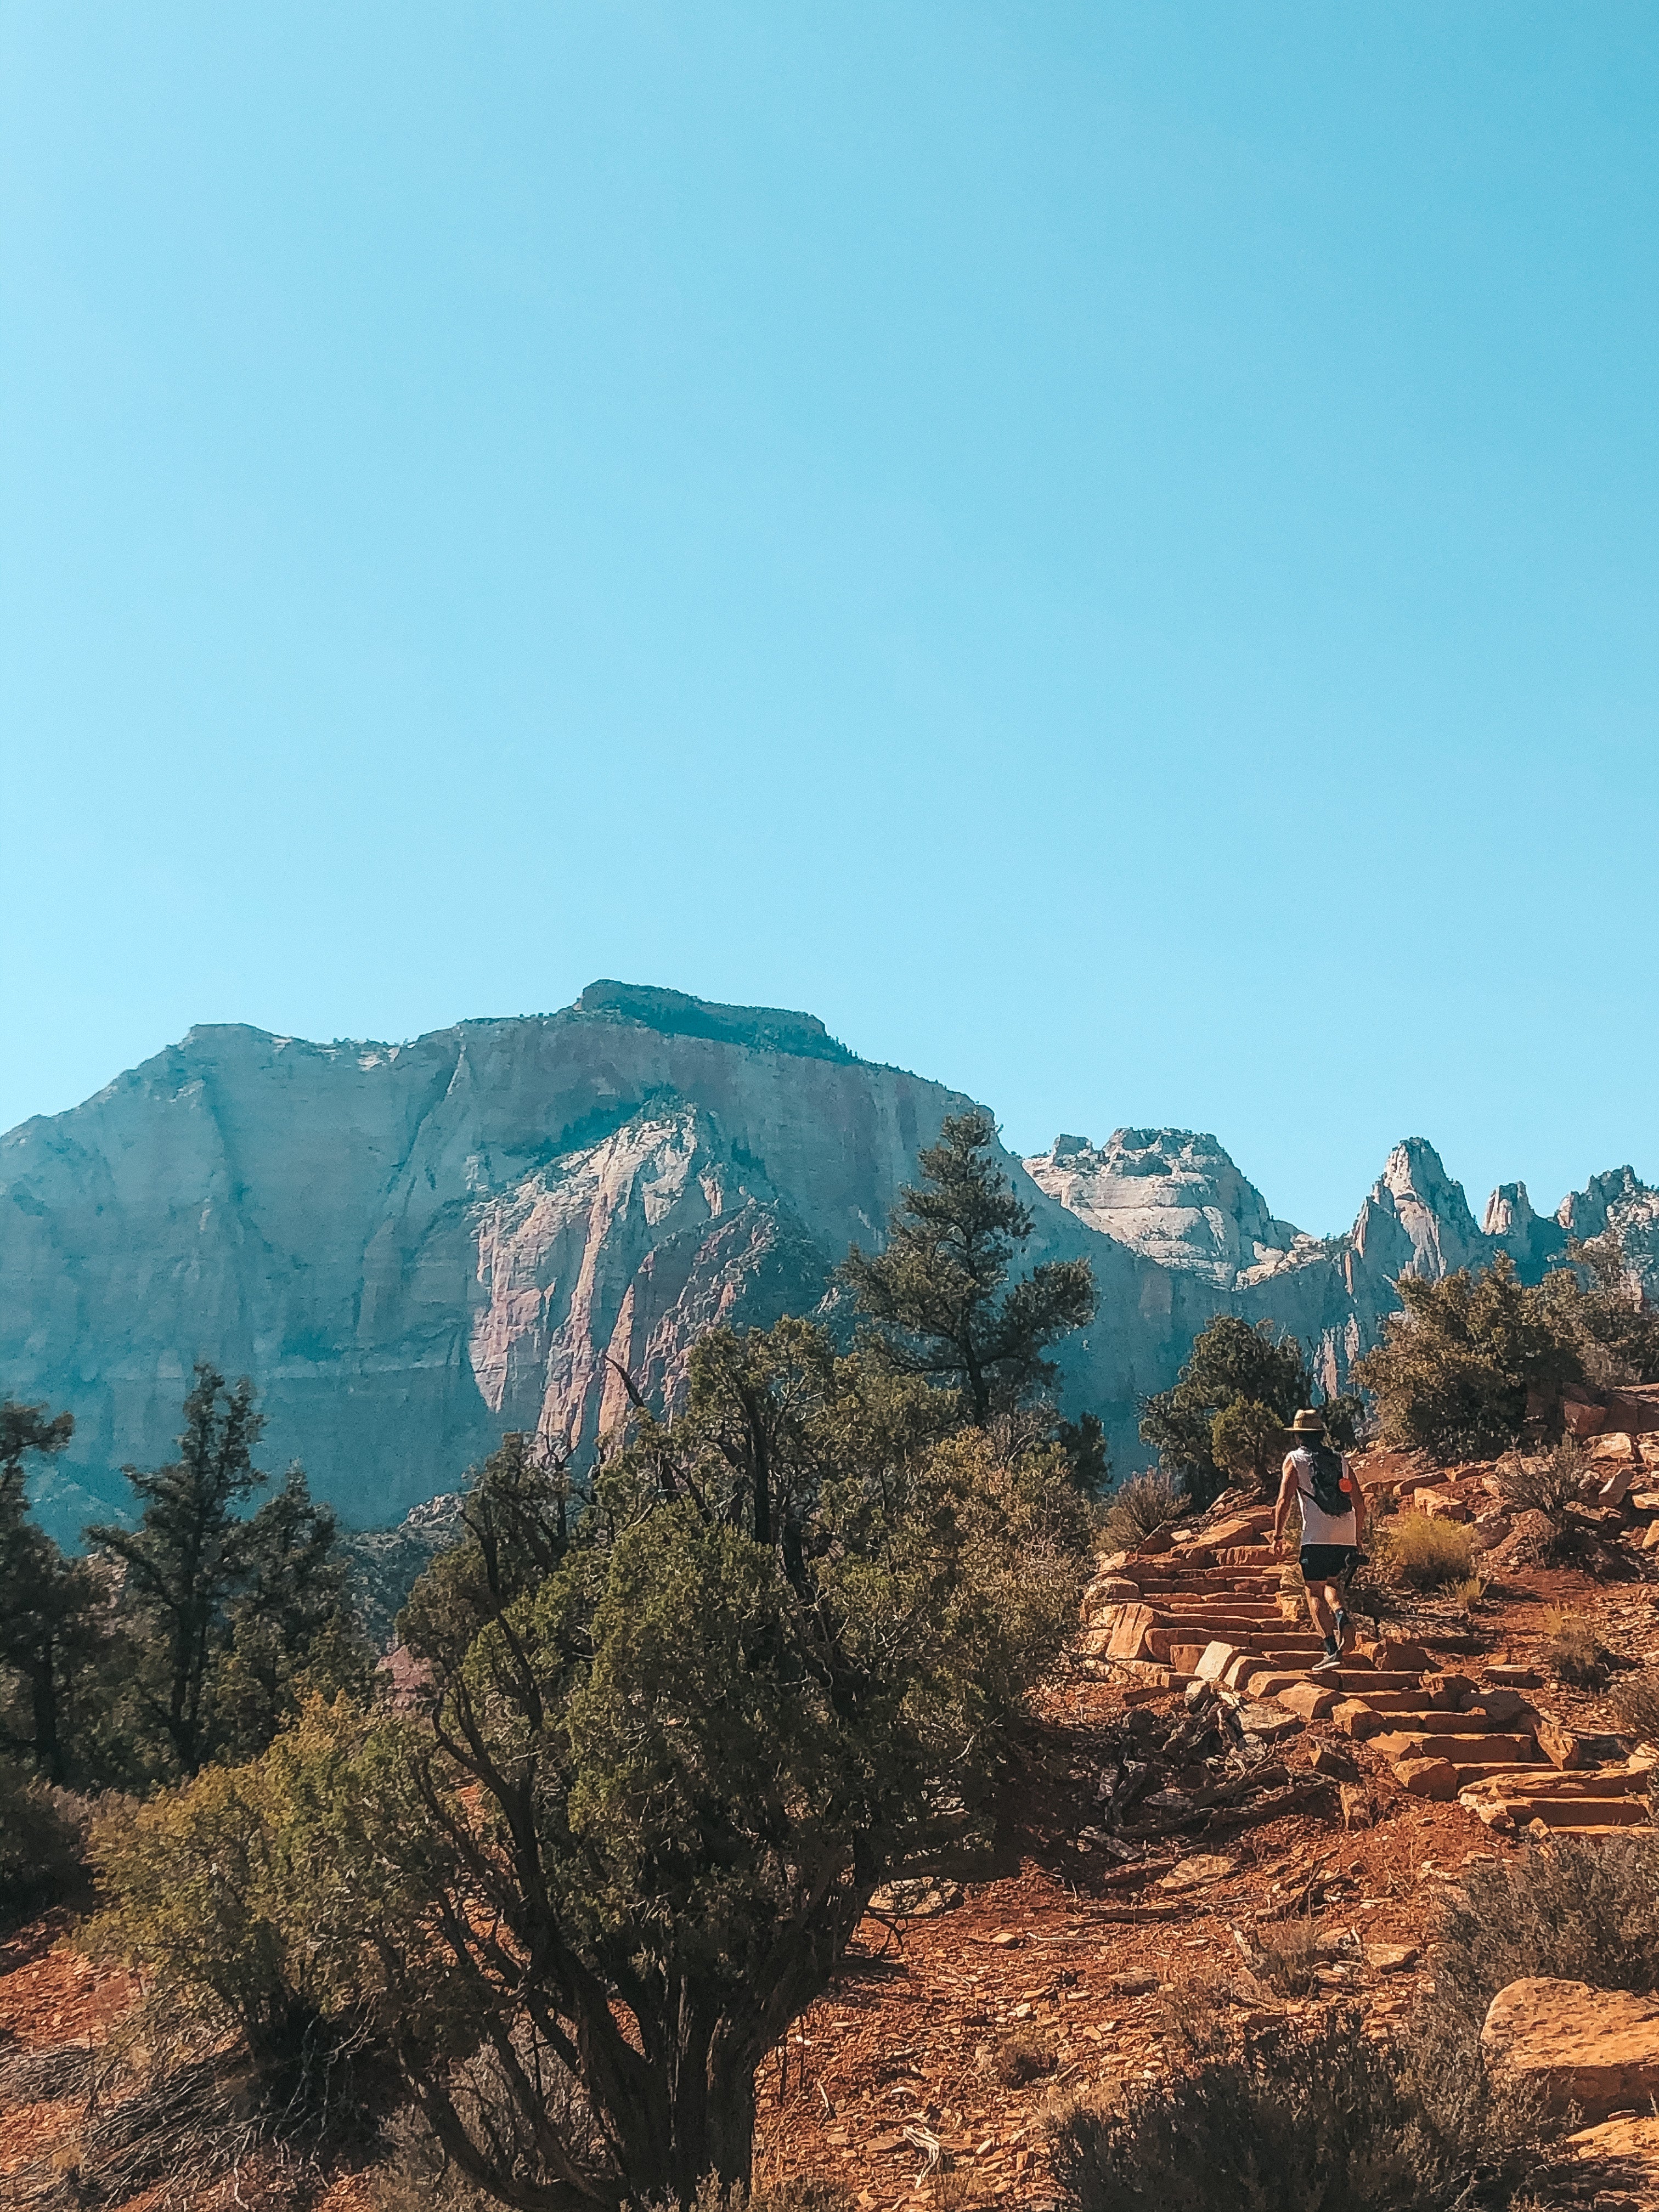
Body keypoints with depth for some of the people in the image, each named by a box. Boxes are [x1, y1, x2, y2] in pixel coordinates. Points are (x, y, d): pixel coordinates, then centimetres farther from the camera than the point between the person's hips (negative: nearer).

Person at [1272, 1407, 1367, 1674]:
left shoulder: (1295, 1459, 6)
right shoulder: (1340, 1460, 17)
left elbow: (1284, 1501, -3)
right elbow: (1360, 1502, 15)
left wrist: (1278, 1534, 7)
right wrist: (1357, 1538, 23)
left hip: (1316, 1537, -4)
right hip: (1346, 1538, 4)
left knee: (1315, 1592, 4)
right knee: (1332, 1584, 21)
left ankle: (1332, 1649, -7)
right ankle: (1341, 1614, -10)